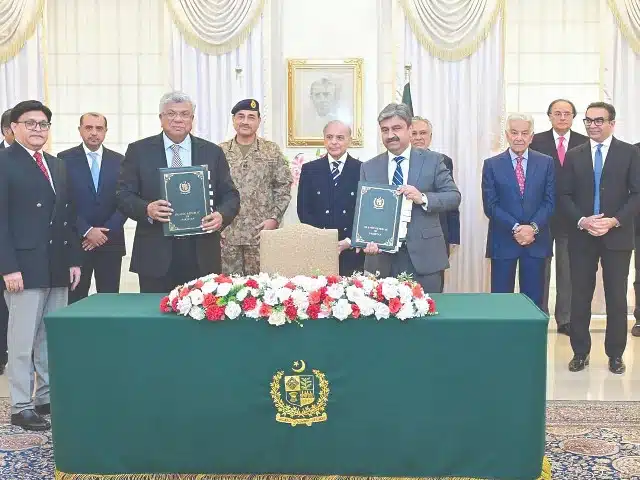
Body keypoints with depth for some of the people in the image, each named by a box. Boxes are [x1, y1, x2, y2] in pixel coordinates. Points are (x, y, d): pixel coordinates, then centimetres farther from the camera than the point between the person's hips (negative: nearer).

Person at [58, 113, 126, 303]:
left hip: (111, 242, 2)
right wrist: (87, 231, -11)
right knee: (74, 300, 0)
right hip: (76, 242, -2)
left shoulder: (119, 161, 9)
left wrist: (106, 231, -6)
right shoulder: (65, 159, 2)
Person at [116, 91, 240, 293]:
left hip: (202, 257, 1)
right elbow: (123, 194, 3)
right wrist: (147, 209, -17)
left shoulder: (213, 152, 10)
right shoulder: (139, 151, 6)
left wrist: (222, 216, -12)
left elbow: (230, 195, 9)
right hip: (155, 257, -1)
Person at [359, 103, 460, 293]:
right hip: (382, 258, 1)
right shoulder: (368, 168, 8)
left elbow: (454, 197, 0)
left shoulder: (432, 160, 4)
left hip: (424, 256, -1)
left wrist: (423, 198, -18)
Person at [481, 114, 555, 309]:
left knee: (533, 301, 6)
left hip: (536, 241, 1)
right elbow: (490, 205, -3)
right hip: (503, 241, -1)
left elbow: (550, 201, 3)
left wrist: (533, 227, -12)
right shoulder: (492, 165, 3)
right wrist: (515, 228, -13)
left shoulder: (546, 163, 7)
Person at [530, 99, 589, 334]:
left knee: (568, 271, 9)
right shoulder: (536, 142, -1)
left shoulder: (584, 144, 2)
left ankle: (565, 319, 19)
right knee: (540, 270, 8)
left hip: (572, 217, 1)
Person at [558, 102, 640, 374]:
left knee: (616, 297, 4)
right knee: (580, 297, 4)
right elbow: (565, 196, 4)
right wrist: (582, 221, -12)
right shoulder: (574, 155, 8)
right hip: (581, 236, 2)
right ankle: (580, 352, 15)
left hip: (617, 236, -1)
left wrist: (614, 221, -15)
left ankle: (615, 354, 15)